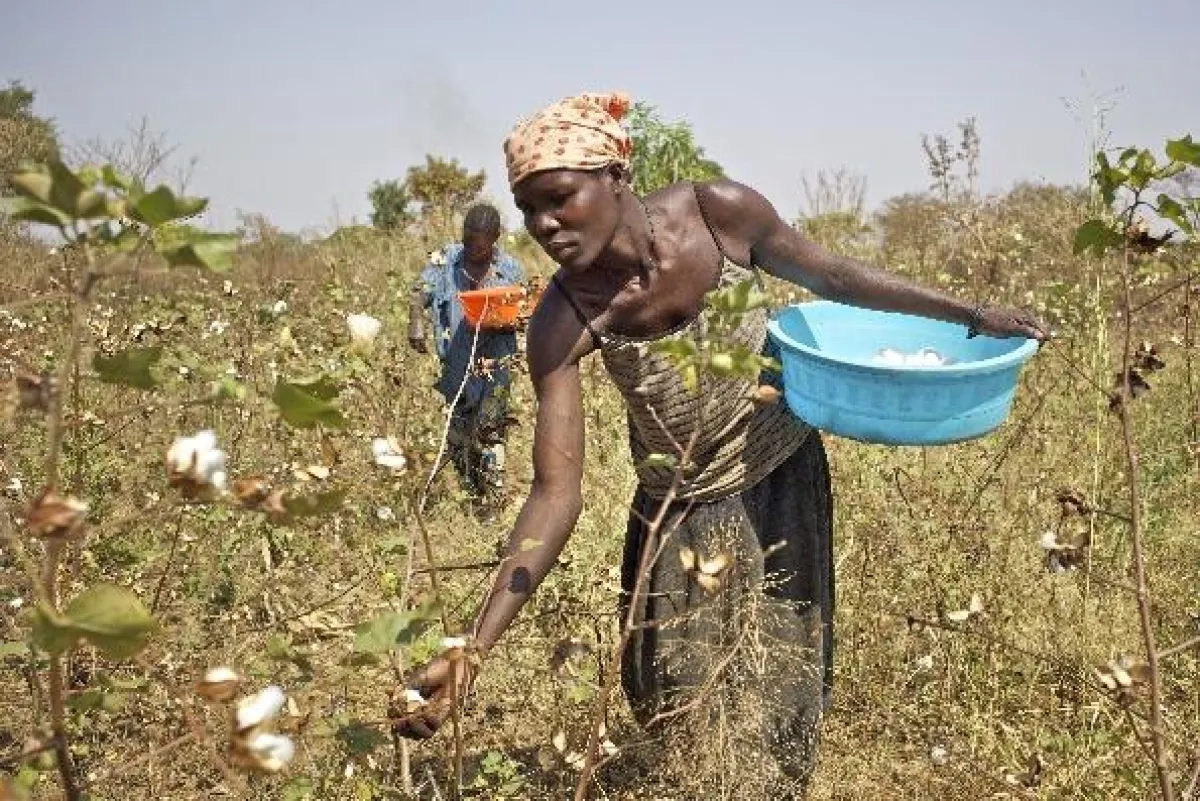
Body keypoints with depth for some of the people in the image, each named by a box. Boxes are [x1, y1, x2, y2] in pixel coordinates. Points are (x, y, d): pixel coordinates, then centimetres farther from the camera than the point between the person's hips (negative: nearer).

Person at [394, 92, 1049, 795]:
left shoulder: (721, 213, -22)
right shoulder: (564, 320, -23)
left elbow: (834, 276, -4)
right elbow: (557, 494, -25)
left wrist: (970, 315, -4)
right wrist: (475, 649, -33)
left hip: (782, 484, 0)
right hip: (679, 514, 0)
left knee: (771, 709, 7)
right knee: (676, 718, 13)